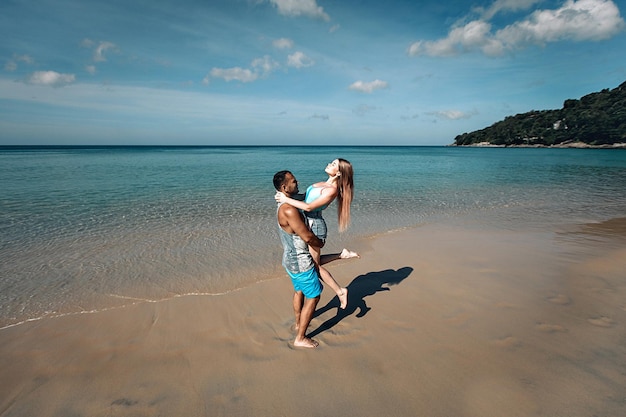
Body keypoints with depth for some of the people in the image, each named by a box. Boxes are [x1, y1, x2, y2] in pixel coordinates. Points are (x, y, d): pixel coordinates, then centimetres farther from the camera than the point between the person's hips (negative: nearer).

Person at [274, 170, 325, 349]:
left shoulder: (283, 206, 5)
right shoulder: (289, 210, -28)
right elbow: (307, 237, -25)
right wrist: (320, 243, -6)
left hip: (290, 258, 10)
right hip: (300, 261, -10)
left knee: (299, 290, 28)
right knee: (313, 297, 3)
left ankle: (298, 323, 48)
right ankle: (300, 338, 14)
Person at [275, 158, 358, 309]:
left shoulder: (332, 190, -19)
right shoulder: (324, 184, 10)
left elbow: (309, 207, -23)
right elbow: (306, 196, 14)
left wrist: (286, 199, -18)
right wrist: (285, 195, 4)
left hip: (314, 225, -9)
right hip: (308, 223, 9)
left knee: (315, 266, 4)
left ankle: (340, 291, 19)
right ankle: (342, 254, 23)